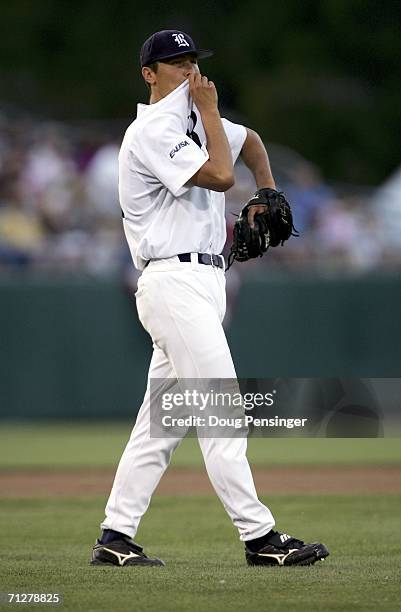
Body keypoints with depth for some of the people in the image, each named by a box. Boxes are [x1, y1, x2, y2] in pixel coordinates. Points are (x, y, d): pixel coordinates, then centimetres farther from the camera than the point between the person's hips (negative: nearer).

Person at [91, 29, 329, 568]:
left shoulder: (194, 121, 18)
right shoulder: (152, 132, -10)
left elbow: (250, 142, 36)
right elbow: (220, 176, -19)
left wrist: (268, 196, 20)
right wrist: (209, 109, -9)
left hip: (201, 283, 9)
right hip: (176, 281, -9)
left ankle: (115, 539, 8)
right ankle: (259, 537, -13)